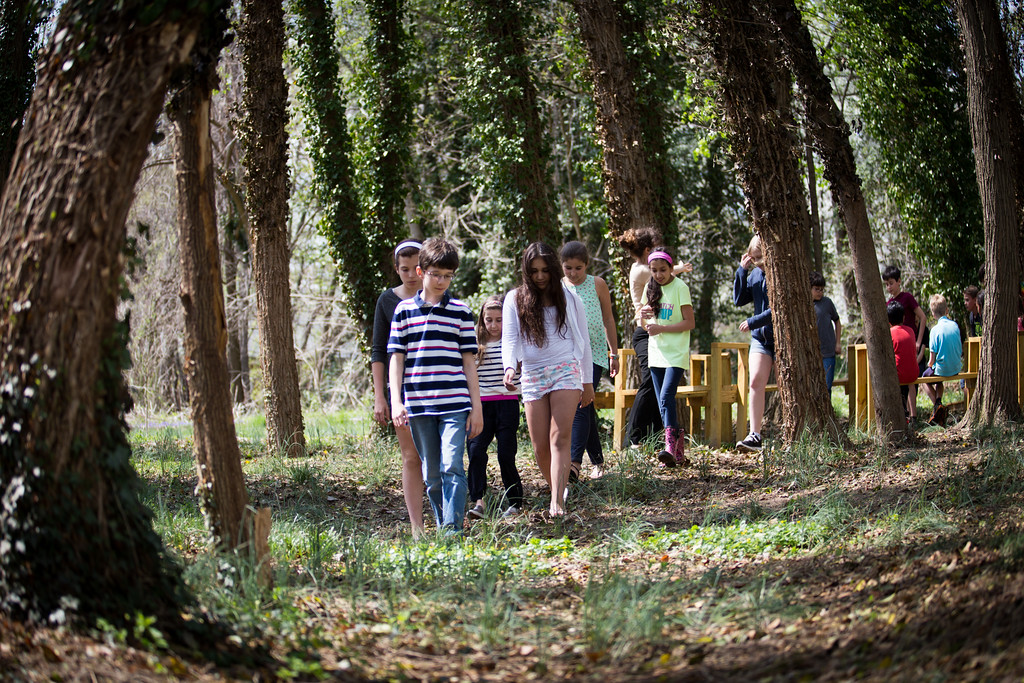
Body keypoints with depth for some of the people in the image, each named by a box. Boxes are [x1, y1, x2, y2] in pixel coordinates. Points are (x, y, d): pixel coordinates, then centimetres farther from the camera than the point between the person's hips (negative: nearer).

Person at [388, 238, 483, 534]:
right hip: (418, 405, 1)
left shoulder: (461, 312, 6)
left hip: (455, 404, -1)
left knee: (452, 467, -13)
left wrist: (476, 406, 5)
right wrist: (396, 402, -1)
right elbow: (396, 357, 7)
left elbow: (469, 360, 8)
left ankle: (453, 530, -13)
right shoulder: (404, 310, 7)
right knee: (431, 474, 7)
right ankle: (442, 528, 17)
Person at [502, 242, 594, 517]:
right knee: (540, 446, 1)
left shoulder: (569, 298, 7)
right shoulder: (515, 299, 6)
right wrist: (509, 366, -21)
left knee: (560, 438, -14)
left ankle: (557, 503, -22)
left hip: (565, 371, -2)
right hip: (532, 375, 2)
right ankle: (558, 490, 22)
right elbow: (509, 338, 0)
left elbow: (583, 340, 13)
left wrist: (588, 381, 13)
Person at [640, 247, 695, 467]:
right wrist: (644, 316, -6)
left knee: (666, 397, -21)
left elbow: (690, 323, -11)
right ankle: (678, 450, 11)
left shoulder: (680, 288, -8)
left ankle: (670, 447, -27)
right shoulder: (651, 288, 9)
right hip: (657, 351, 7)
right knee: (663, 403, 6)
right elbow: (646, 323, 17)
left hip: (676, 352, -7)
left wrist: (661, 328, -18)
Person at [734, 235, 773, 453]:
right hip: (760, 337, 5)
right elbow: (740, 299, 9)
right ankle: (755, 435, -13)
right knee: (756, 381, -10)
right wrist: (742, 270, -1)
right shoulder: (755, 273, 8)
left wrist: (754, 322, -18)